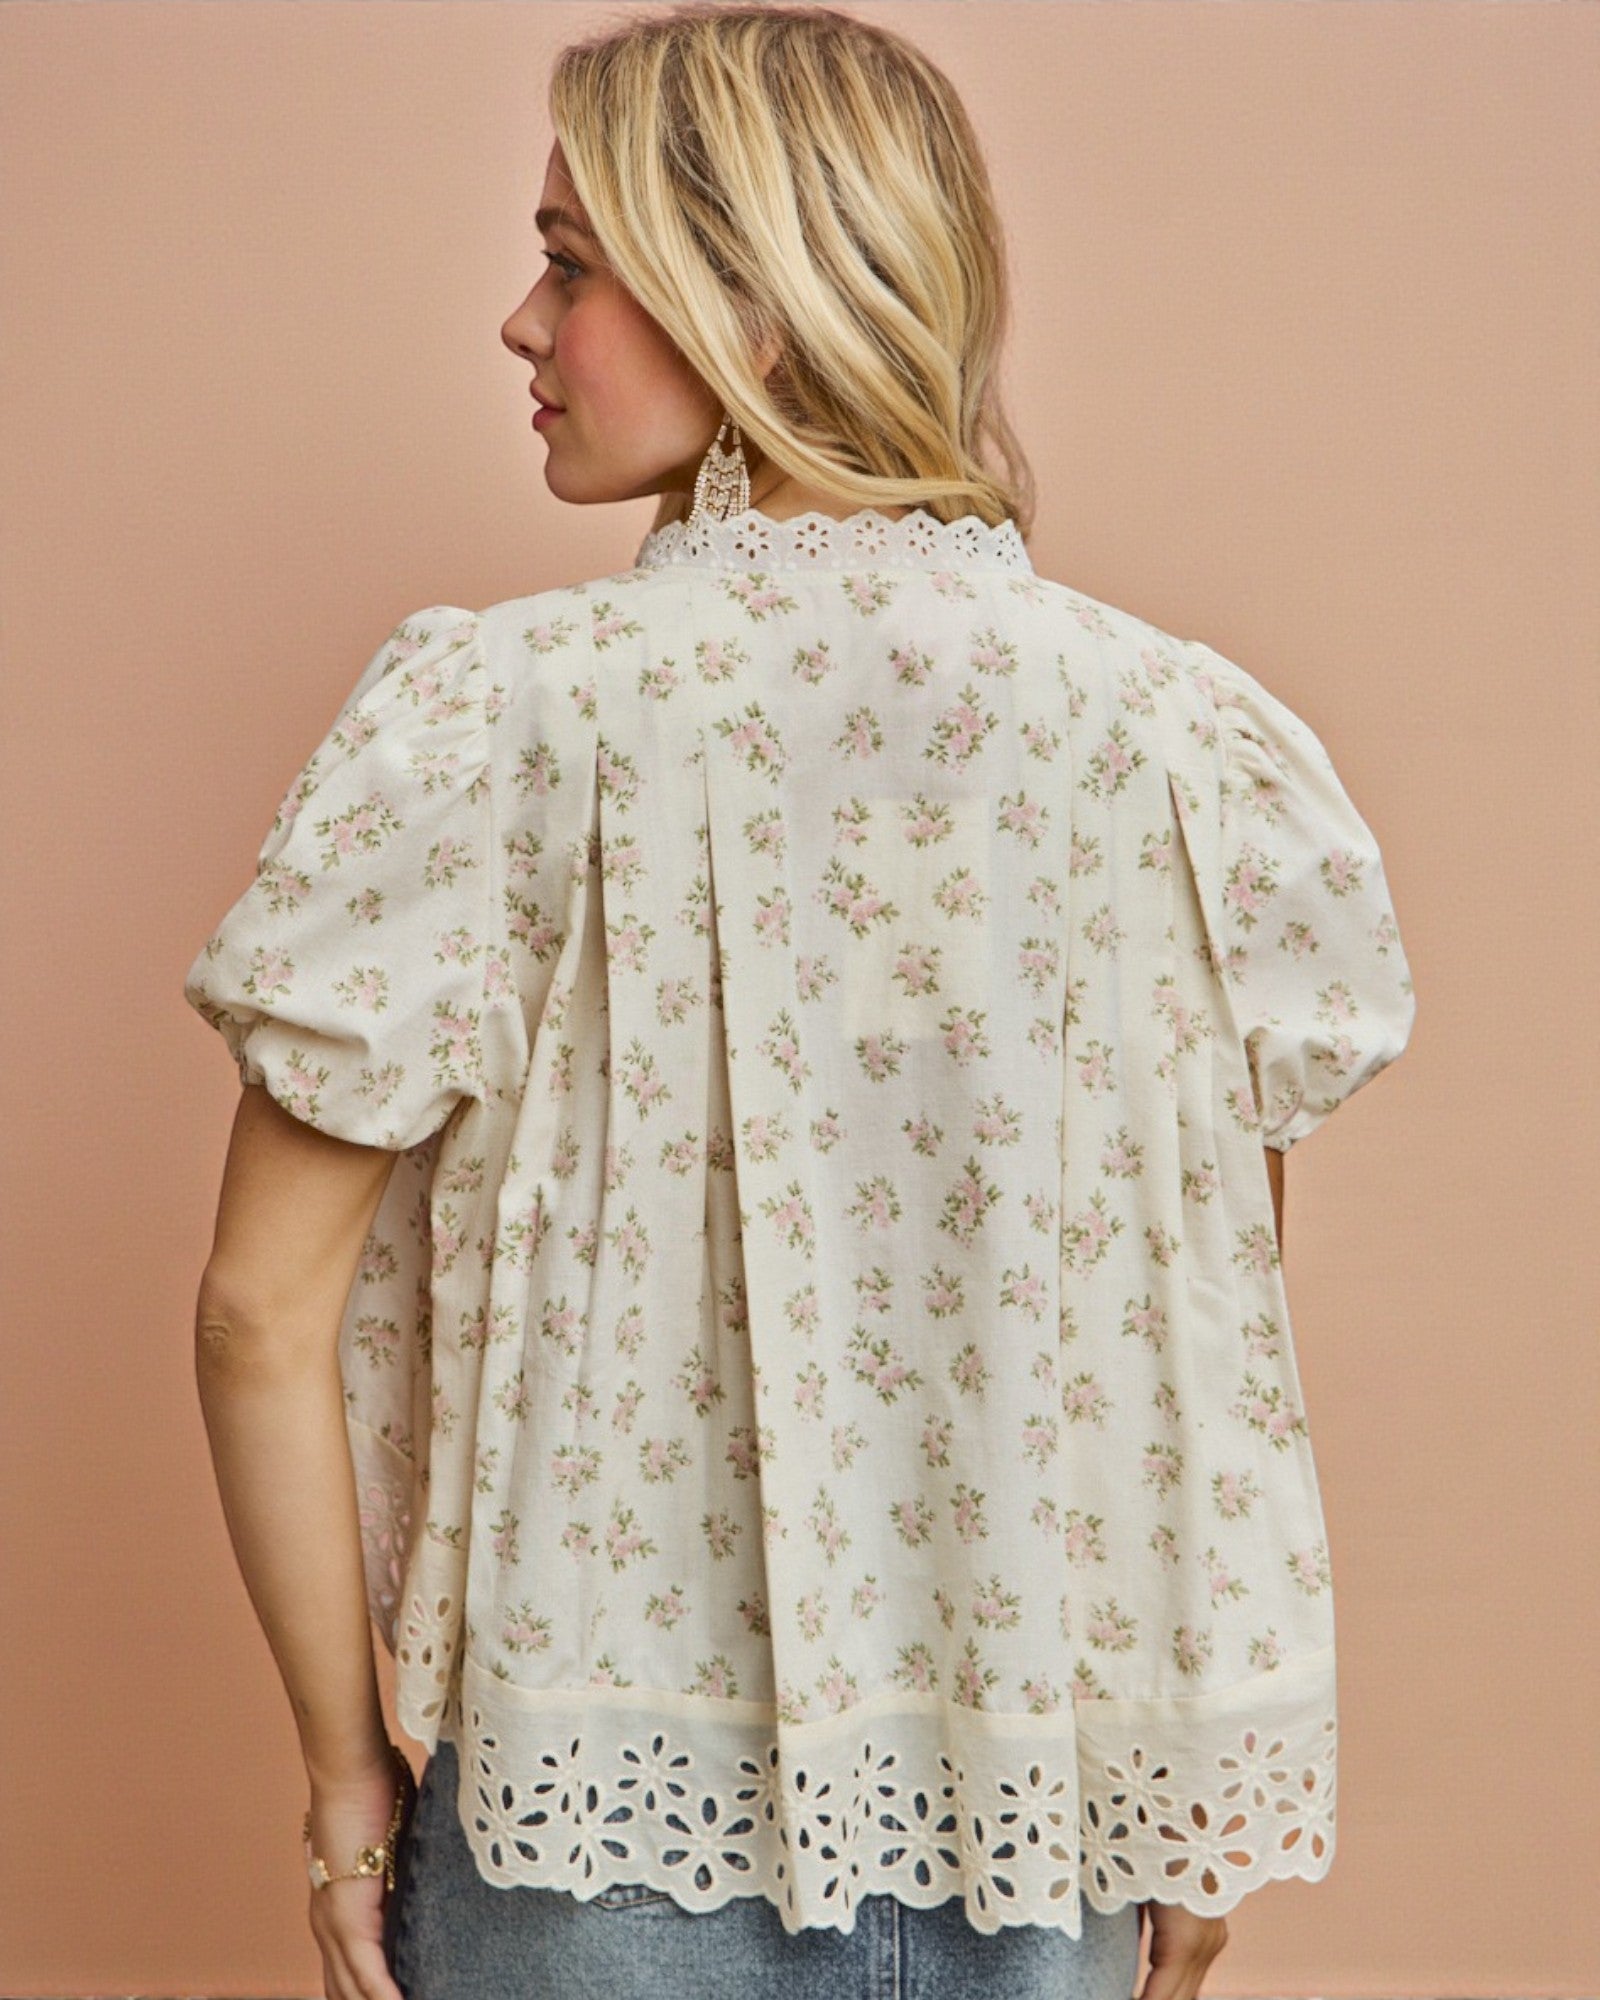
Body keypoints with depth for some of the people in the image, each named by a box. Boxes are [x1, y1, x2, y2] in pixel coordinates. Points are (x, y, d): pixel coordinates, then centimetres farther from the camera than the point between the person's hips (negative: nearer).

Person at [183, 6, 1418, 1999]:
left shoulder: (495, 713, -14)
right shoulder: (1195, 732, -6)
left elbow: (265, 1312, -12)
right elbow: (1220, 1324, 0)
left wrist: (347, 1772, 0)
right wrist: (1196, 1818, 11)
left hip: (607, 1832, -2)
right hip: (1047, 1837, 3)